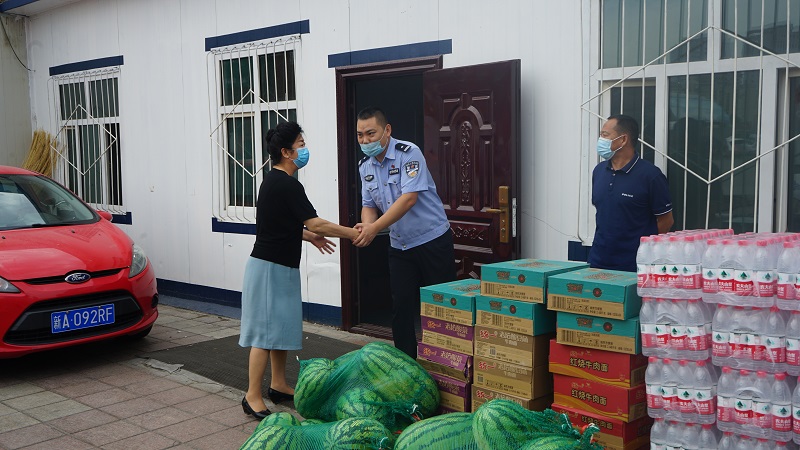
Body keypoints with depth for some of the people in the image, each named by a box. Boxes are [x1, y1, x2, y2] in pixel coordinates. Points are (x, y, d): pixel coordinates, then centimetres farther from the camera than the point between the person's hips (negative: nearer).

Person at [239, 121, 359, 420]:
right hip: (270, 268, -10)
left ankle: (279, 386, 25)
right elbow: (315, 223, -19)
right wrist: (353, 234, -11)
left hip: (280, 267, 10)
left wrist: (310, 237, 21)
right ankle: (253, 398, -2)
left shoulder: (273, 181, 12)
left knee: (282, 328, 15)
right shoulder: (287, 185, -19)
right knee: (266, 332, -7)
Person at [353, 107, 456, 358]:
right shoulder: (365, 166, 5)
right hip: (399, 246, 6)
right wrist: (366, 225, -14)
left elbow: (409, 198, -27)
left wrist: (375, 227, -32)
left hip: (432, 240, -6)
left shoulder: (408, 153, -17)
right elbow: (368, 205, 9)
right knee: (401, 307, 7)